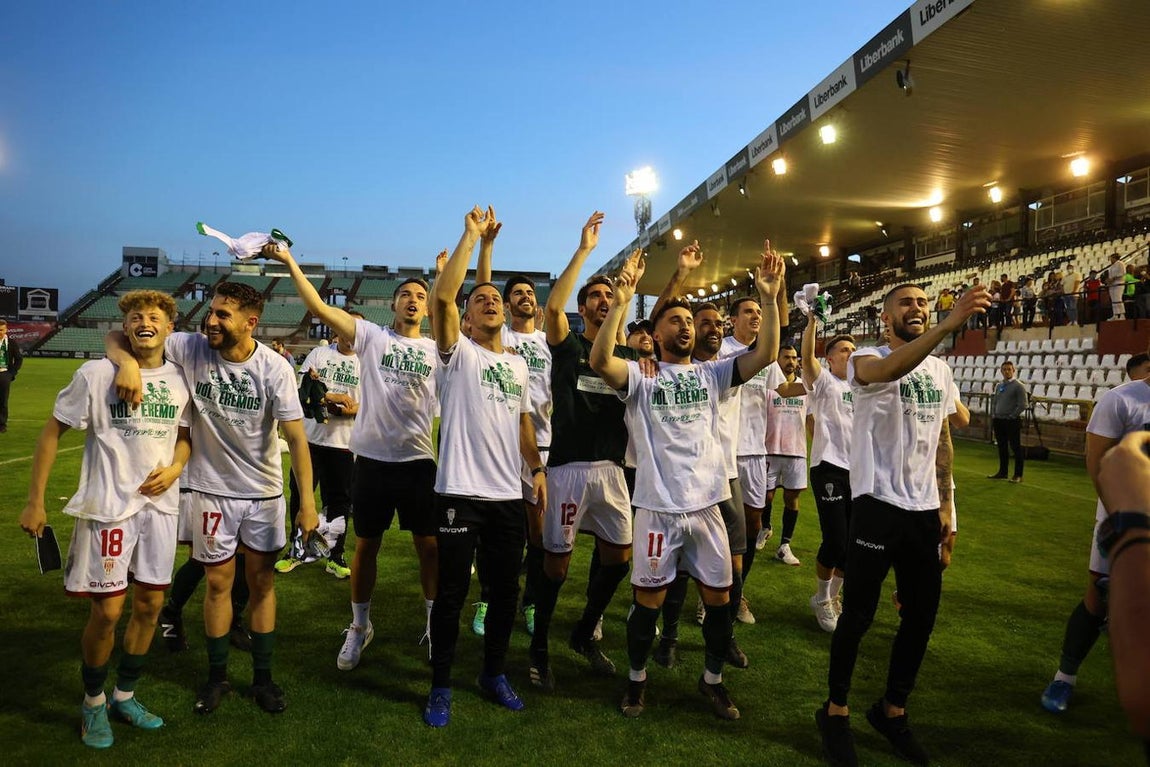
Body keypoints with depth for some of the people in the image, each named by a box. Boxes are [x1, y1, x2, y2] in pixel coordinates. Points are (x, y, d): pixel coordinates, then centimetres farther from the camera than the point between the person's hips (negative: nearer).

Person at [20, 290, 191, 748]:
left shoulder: (179, 381, 4)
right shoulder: (96, 375, -8)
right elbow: (52, 431, -2)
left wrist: (175, 468, -5)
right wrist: (34, 501, -4)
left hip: (159, 504, 5)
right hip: (107, 505, -4)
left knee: (150, 603, 11)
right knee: (107, 611, -1)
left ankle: (124, 696, 31)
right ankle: (93, 703, 24)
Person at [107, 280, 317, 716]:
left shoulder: (275, 369, -15)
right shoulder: (190, 349, -11)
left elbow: (296, 437, -16)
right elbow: (117, 336, -5)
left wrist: (308, 503, -20)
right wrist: (127, 361, -29)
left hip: (264, 491, -1)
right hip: (211, 488, 1)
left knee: (262, 582, 9)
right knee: (219, 583, 10)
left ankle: (262, 677, 25)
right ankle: (217, 676, 29)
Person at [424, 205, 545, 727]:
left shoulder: (519, 365, 15)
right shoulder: (459, 354, -3)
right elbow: (441, 296, -18)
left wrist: (538, 469, 10)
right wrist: (472, 235, -14)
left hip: (509, 496, 5)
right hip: (461, 493, -5)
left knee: (505, 590, 14)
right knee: (452, 592, 3)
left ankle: (494, 673, 32)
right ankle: (441, 685, 20)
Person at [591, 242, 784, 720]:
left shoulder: (711, 374, 8)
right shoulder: (640, 377, -2)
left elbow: (765, 354, -2)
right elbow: (599, 360, -22)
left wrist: (769, 298, -13)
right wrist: (621, 302, -30)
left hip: (707, 504, 4)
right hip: (658, 507, -4)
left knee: (718, 598, 12)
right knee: (649, 600, 7)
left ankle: (713, 679, 33)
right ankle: (637, 679, 29)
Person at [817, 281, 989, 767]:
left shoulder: (940, 370, 12)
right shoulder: (867, 360, -8)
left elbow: (942, 441, 18)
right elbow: (889, 370, -34)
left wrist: (945, 504, 14)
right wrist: (949, 324, -45)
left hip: (924, 509, 6)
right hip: (878, 504, -6)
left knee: (922, 615, 12)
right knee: (859, 614, 2)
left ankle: (893, 709, 31)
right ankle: (835, 710, 20)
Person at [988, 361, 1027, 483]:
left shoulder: (1018, 386, -7)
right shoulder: (999, 385, 12)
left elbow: (1022, 405, -11)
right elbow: (994, 402, 19)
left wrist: (1011, 416, -13)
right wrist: (993, 416, 9)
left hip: (1012, 422, -6)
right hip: (998, 421, 6)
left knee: (1016, 448, -1)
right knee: (1002, 448, 13)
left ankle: (1018, 475, 5)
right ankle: (1002, 472, 21)